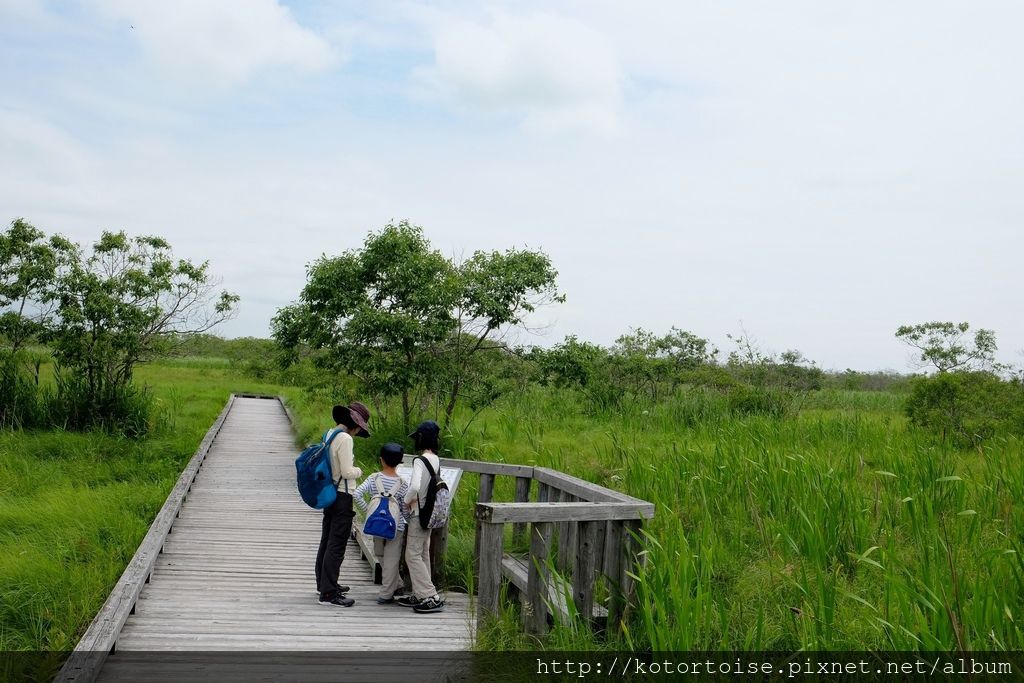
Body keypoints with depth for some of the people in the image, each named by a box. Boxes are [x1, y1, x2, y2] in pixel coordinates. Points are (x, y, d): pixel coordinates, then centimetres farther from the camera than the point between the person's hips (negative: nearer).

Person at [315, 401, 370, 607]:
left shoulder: (329, 434, 8)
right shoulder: (345, 439, -20)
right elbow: (347, 472, -21)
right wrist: (359, 471, -2)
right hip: (342, 496, -10)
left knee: (327, 541, 18)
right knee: (337, 545, -5)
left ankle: (324, 583, 31)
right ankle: (328, 593, -2)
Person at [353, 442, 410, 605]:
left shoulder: (374, 478, -7)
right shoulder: (402, 484, -10)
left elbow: (357, 494, -16)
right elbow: (406, 508, -8)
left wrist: (368, 510, -5)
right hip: (395, 526, -2)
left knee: (382, 557, 21)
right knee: (391, 559, 5)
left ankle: (396, 586, 32)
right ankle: (386, 594, 8)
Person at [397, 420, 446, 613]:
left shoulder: (420, 460, -19)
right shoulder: (436, 460, 7)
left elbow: (415, 487, -32)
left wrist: (407, 500, -13)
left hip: (418, 512, -9)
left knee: (413, 555, -2)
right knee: (423, 554, 15)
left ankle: (432, 598, -5)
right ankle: (419, 595, 23)